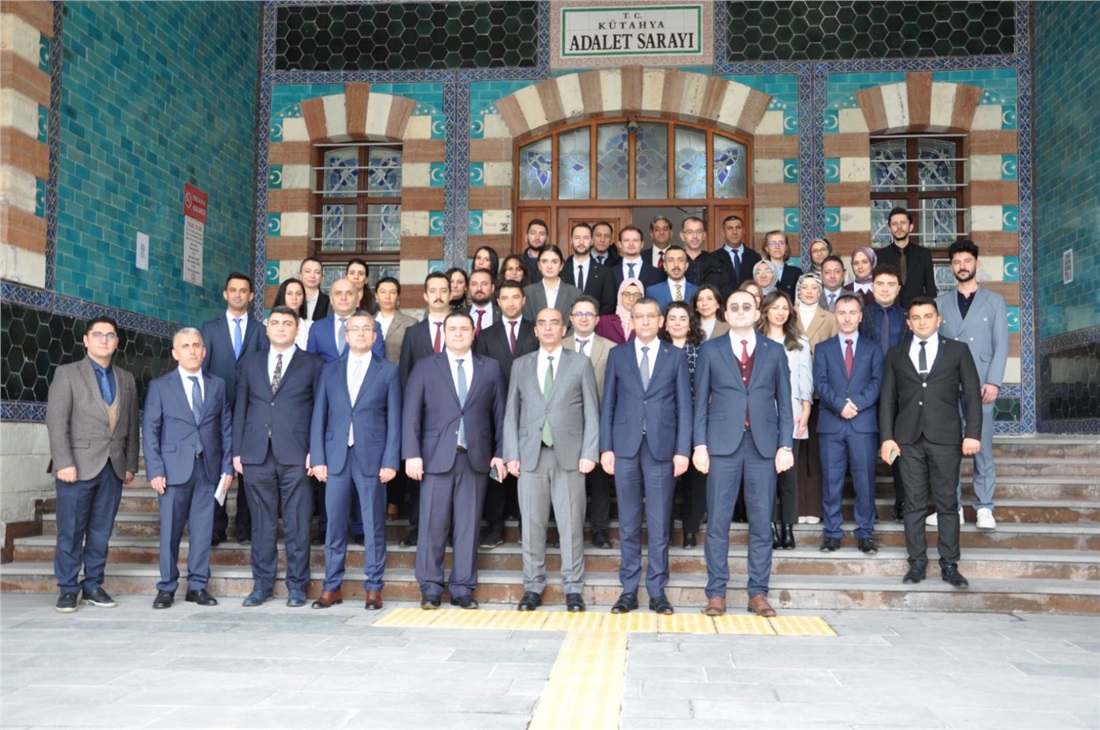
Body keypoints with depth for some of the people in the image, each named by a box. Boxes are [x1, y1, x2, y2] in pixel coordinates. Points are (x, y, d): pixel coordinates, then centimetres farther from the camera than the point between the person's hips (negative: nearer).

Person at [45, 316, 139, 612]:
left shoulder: (126, 379, 14)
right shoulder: (67, 374, 2)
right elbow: (56, 421, -6)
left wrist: (131, 464, 7)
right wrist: (64, 462, -14)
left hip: (113, 468, 4)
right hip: (78, 466, -3)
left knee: (101, 532, 6)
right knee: (71, 532, 0)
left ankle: (93, 586, 15)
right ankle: (67, 589, 9)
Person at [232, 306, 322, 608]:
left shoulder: (312, 364, 7)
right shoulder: (250, 363, 15)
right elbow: (240, 408, 13)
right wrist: (237, 451, 6)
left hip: (295, 455, -2)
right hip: (257, 454, 3)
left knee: (297, 524, 0)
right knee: (262, 523, 7)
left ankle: (297, 586, 10)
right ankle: (262, 584, 17)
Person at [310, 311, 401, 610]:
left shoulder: (388, 371, 7)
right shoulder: (330, 370, 12)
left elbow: (394, 419, 2)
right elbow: (319, 416, 9)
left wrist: (391, 461, -6)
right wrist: (317, 458, 0)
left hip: (371, 457, -2)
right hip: (336, 457, 2)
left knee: (373, 525, 2)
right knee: (334, 524, 4)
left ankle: (374, 588, 11)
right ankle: (332, 587, 14)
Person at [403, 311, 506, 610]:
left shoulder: (490, 368, 11)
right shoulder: (425, 367, 7)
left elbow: (499, 414, 9)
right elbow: (411, 413, 2)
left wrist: (500, 453, 2)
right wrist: (412, 454, -7)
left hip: (476, 458, 1)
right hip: (437, 457, -1)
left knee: (469, 526, 3)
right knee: (433, 525, 0)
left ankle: (463, 589, 12)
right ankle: (430, 589, 11)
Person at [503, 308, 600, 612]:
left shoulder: (580, 364, 8)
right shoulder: (521, 365, 13)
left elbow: (591, 412, 4)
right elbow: (511, 413, 11)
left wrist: (589, 453, -5)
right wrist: (511, 454, 2)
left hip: (569, 455, -1)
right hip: (531, 454, 2)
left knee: (571, 525, 1)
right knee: (532, 525, 3)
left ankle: (573, 589, 9)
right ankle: (533, 587, 14)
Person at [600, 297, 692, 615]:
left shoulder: (675, 356, 8)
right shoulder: (618, 355, 10)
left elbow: (684, 406, 4)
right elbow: (608, 403, 8)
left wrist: (683, 450, -3)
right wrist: (606, 447, 0)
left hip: (662, 448, -1)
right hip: (626, 447, 1)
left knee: (659, 524, 2)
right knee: (628, 524, 6)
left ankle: (657, 591, 10)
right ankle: (629, 590, 13)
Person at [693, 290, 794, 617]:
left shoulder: (774, 352, 11)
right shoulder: (710, 351, 9)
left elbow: (784, 402, 9)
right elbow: (701, 402, 6)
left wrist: (785, 445, 0)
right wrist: (700, 445, -2)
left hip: (763, 445, 1)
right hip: (723, 443, -1)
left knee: (761, 522, 3)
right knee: (718, 522, 0)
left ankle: (758, 593, 11)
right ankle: (716, 593, 7)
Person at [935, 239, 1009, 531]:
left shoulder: (994, 301, 9)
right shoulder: (941, 302, 13)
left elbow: (1001, 344, 2)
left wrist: (993, 382, -9)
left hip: (980, 385, -1)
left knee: (982, 447, -1)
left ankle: (984, 507, 6)